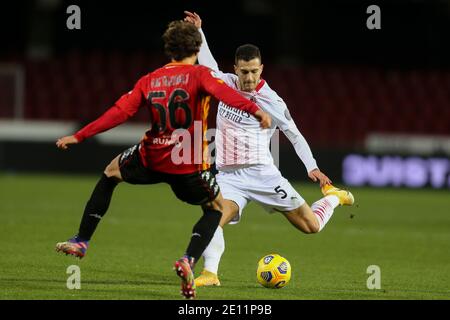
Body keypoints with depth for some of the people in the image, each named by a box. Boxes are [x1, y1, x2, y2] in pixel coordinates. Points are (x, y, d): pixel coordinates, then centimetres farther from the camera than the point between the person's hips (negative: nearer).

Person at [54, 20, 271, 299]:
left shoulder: (149, 81, 6)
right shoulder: (198, 74, -4)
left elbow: (120, 112, 2)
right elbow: (223, 91, -24)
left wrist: (79, 136, 7)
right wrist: (255, 110, -38)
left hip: (152, 159, 3)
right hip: (189, 166, -3)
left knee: (111, 173, 32)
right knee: (216, 208, 21)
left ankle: (81, 242, 30)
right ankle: (188, 261, -5)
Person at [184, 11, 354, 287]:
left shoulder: (270, 100, -5)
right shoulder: (227, 84, 5)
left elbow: (295, 135, 3)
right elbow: (208, 65, 25)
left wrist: (312, 167, -5)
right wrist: (198, 31, 22)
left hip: (261, 173, -2)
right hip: (228, 176, 3)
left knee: (311, 225, 1)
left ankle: (334, 196, 31)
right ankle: (210, 273, -31)